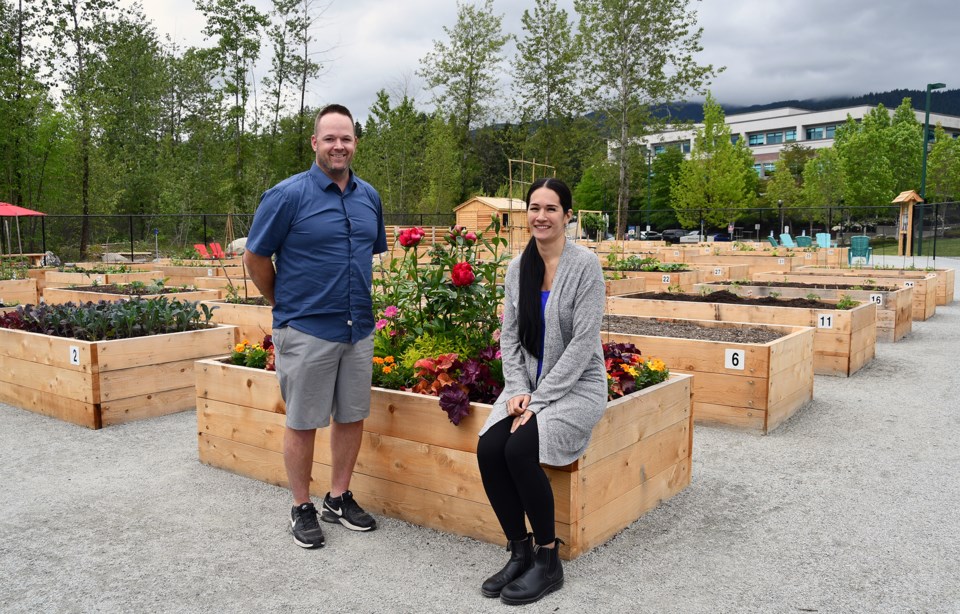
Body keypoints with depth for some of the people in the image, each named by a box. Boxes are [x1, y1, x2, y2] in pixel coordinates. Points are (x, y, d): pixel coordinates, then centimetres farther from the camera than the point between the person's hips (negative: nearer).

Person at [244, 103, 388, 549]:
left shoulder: (369, 197, 7)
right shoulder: (288, 195, -10)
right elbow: (255, 258, -4)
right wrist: (285, 305, 3)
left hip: (359, 328, 5)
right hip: (307, 330, -5)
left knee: (352, 416, 13)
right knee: (303, 422, 6)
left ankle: (339, 498, 30)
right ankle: (302, 508, 22)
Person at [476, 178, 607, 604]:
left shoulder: (585, 265, -11)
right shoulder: (518, 267, 5)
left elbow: (583, 342, -16)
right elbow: (510, 336, 6)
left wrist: (540, 399, -19)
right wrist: (519, 390, -9)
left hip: (576, 385, -5)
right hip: (528, 385, 5)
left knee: (520, 449, -27)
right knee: (488, 449, -20)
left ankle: (548, 559, -6)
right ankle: (520, 552, -2)